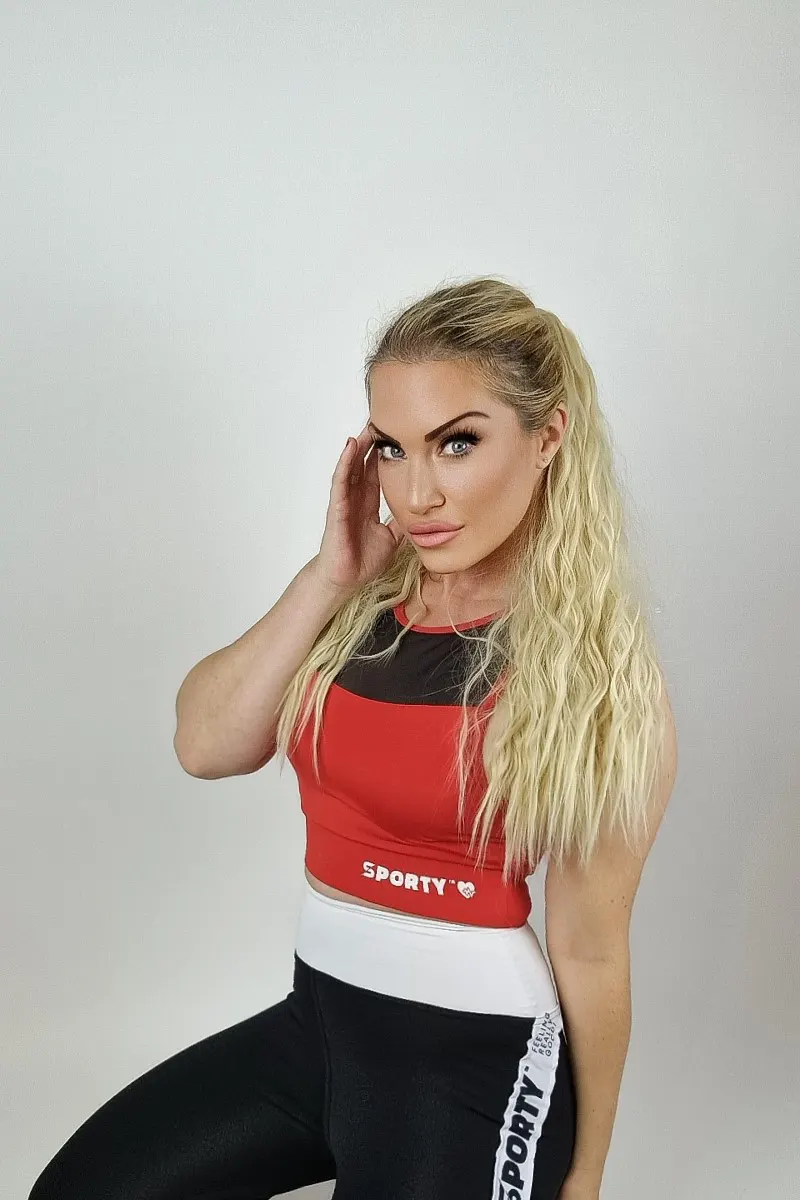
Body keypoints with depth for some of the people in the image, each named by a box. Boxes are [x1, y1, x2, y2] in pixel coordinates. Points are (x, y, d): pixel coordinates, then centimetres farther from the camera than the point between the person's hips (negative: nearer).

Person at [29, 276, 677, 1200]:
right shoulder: (367, 602, -1)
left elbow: (590, 951, -11)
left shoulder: (594, 670, -17)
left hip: (471, 1054, -5)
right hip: (316, 1014, 6)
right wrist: (327, 577, -15)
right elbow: (205, 744, -8)